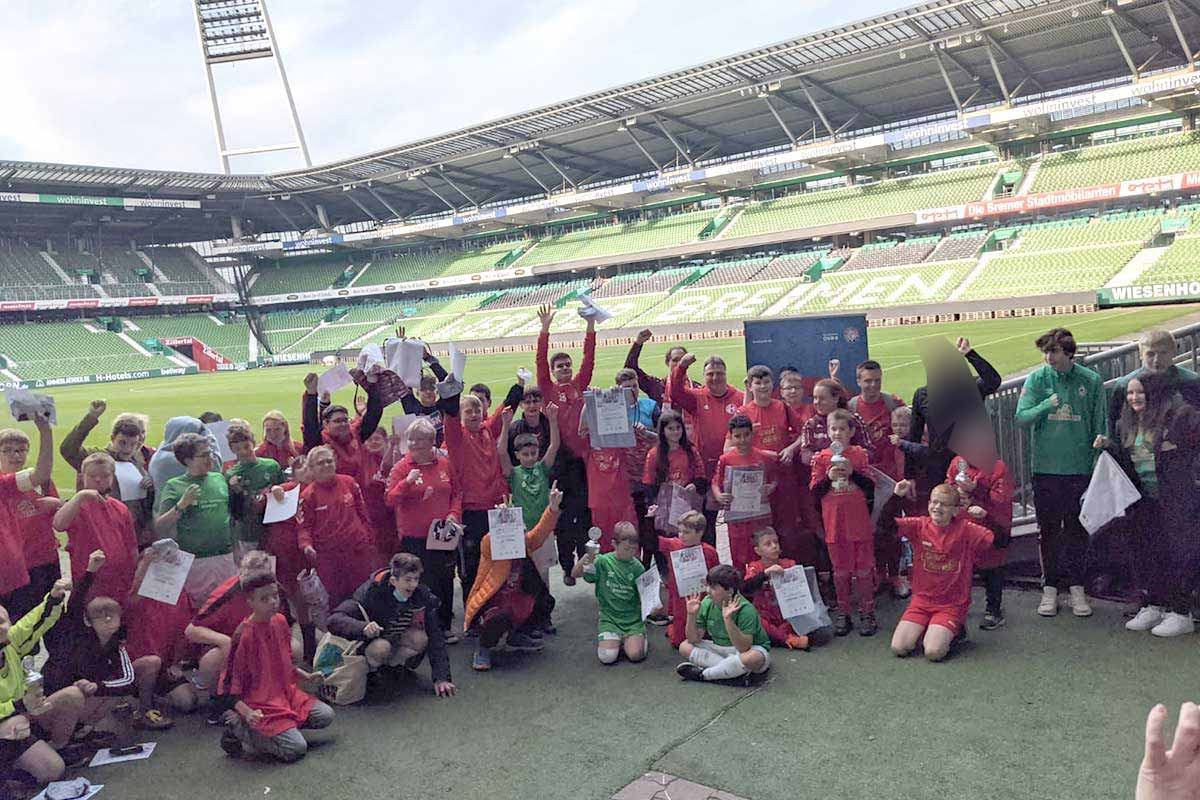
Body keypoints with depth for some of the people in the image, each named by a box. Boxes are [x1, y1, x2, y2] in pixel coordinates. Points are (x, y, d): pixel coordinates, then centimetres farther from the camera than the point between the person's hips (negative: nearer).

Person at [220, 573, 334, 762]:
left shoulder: (280, 621, 3)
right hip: (262, 704, -7)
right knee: (296, 749, -17)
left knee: (326, 716, -2)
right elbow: (232, 687, -16)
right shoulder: (244, 635, -19)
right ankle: (240, 728, 0)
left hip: (287, 693, 7)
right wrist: (248, 713, -28)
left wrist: (307, 677, 8)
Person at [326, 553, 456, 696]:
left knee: (421, 639, -26)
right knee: (382, 647, -36)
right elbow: (334, 620, -36)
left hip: (396, 638, 4)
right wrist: (363, 627, -56)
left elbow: (435, 636, -18)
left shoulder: (422, 596, -20)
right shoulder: (373, 593, -30)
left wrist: (441, 677, -26)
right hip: (368, 641, -4)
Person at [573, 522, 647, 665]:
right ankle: (614, 640, 13)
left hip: (633, 618, 1)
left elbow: (643, 597, 6)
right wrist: (587, 557, -28)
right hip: (609, 617, -1)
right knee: (607, 657, -21)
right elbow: (575, 574, -11)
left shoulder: (637, 566, 0)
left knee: (636, 654, -22)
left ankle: (627, 640, 13)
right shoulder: (603, 562, -5)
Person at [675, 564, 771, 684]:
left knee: (753, 658, -40)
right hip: (720, 649, 6)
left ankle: (701, 674, -24)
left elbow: (743, 648, -33)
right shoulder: (707, 603, -8)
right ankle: (735, 670, -22)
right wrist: (692, 615, -20)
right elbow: (694, 640, -4)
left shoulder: (745, 609, -25)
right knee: (685, 647, -12)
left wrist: (728, 619, -41)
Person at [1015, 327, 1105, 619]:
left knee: (1077, 529, 9)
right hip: (1045, 467, 0)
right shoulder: (1036, 379, -1)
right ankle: (1050, 588, 19)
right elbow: (1021, 417, -8)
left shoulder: (1091, 381, -1)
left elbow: (1099, 426, 2)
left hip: (1080, 468, 0)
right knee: (1048, 531, 8)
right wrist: (1047, 404, -24)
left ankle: (1076, 587, 22)